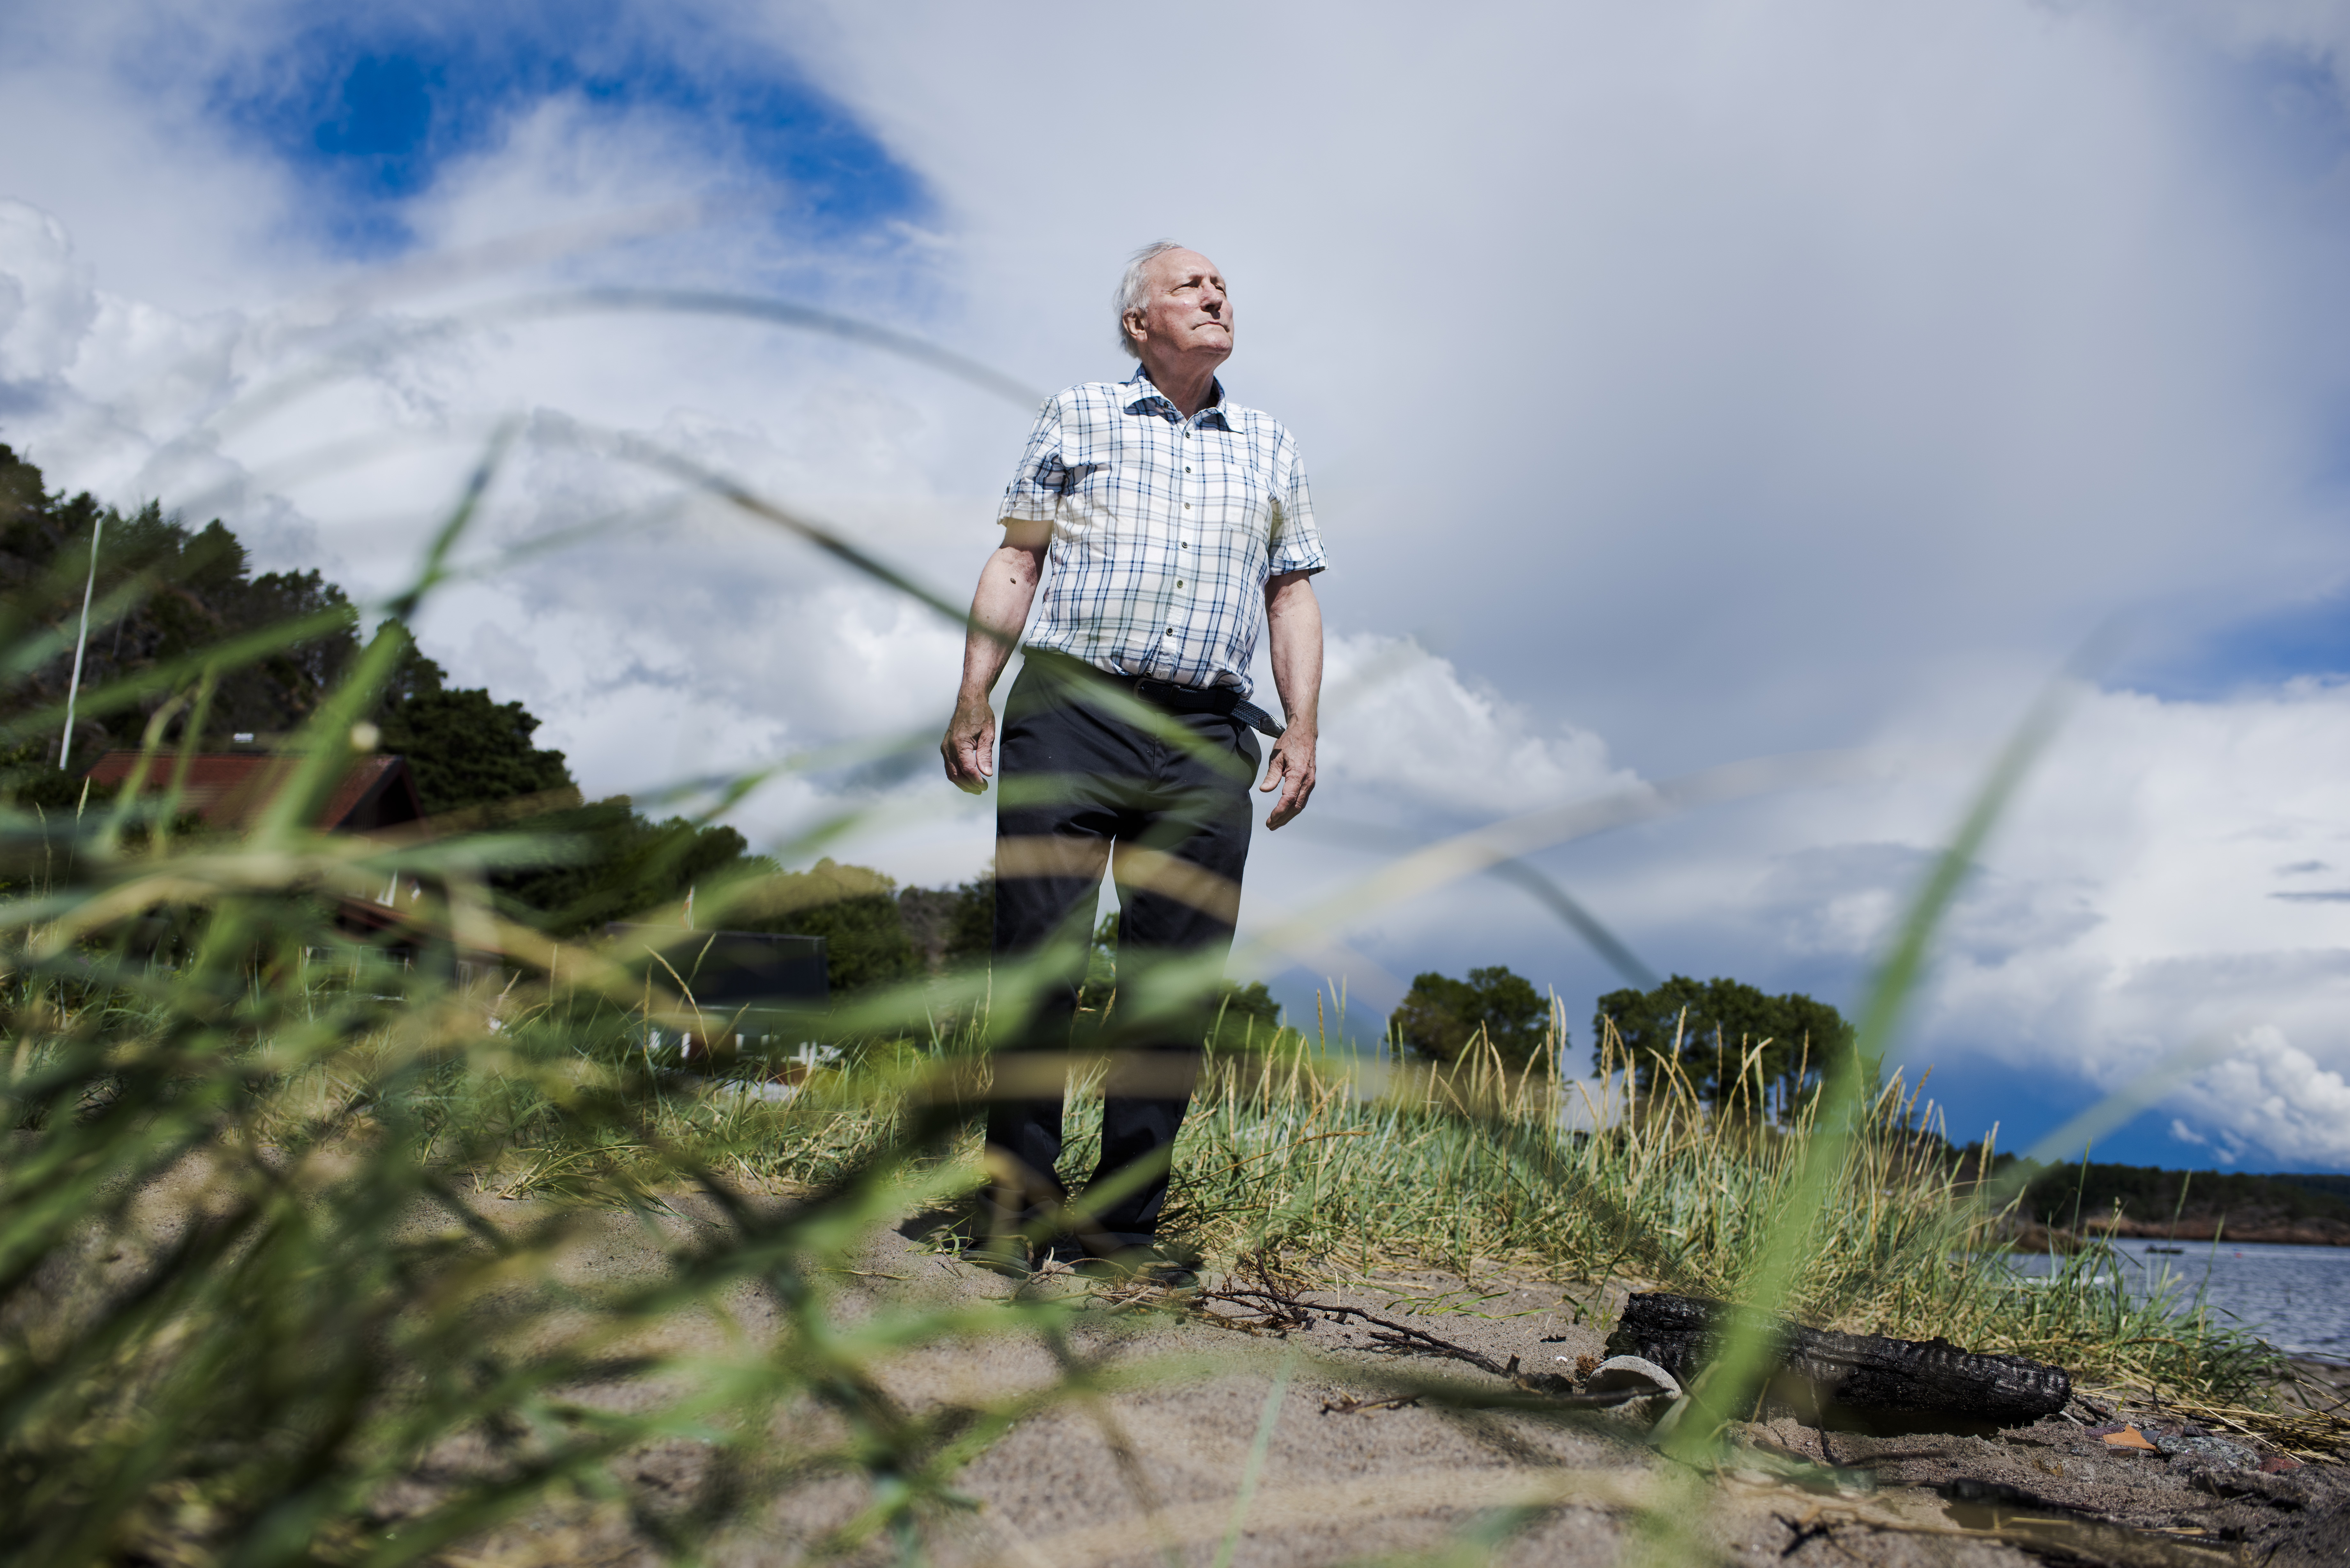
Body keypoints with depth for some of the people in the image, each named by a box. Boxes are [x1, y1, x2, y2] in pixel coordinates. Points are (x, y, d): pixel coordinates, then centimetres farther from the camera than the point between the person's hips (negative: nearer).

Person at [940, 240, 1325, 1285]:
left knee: (1177, 985, -2)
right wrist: (974, 698, -1)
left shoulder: (1270, 448, 22)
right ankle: (1017, 1209, 5)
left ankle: (1121, 1224, 5)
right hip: (1069, 712, -2)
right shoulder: (1077, 417, 15)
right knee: (1038, 964, -5)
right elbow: (1016, 560, 9)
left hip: (1205, 743, 2)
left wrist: (1301, 727, 4)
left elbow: (1292, 592, 17)